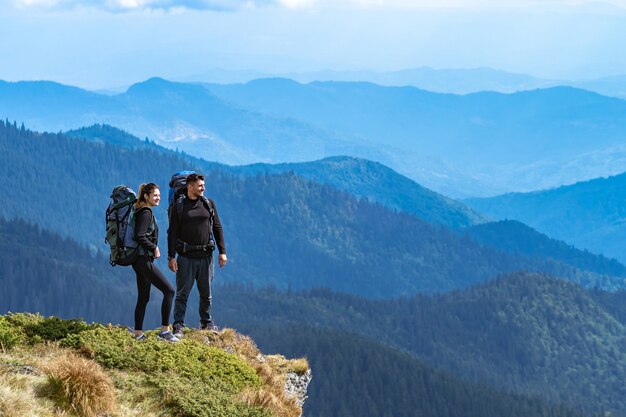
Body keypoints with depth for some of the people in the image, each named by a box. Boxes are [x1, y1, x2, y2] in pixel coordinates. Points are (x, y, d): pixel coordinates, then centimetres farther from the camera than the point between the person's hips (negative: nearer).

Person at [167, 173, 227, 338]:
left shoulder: (209, 204, 7)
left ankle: (207, 323, 23)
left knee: (206, 293, 11)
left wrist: (222, 252, 4)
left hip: (205, 256, 3)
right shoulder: (178, 207, -2)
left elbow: (217, 228, 10)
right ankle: (178, 326, 3)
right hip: (186, 257, -3)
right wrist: (171, 257, -9)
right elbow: (172, 232, -3)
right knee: (182, 293, -1)